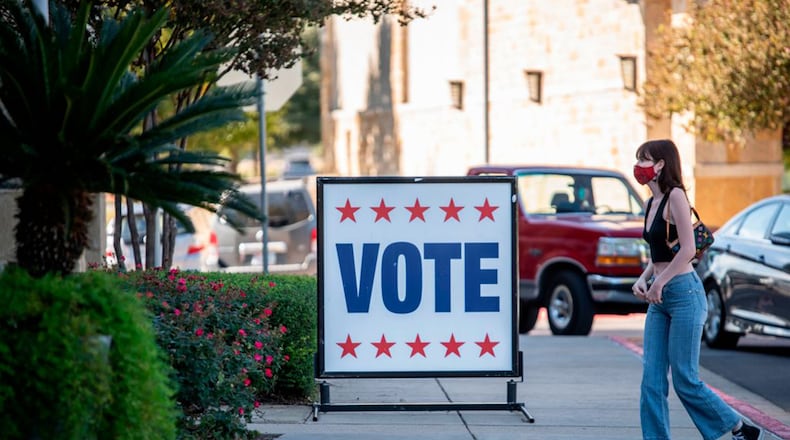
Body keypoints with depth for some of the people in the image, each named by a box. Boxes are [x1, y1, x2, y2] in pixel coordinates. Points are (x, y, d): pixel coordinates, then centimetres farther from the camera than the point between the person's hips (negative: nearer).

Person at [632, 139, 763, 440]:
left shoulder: (675, 196, -11)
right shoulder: (651, 204, 14)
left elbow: (688, 249, -19)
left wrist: (659, 282, -16)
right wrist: (643, 279, 5)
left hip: (684, 294, -8)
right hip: (659, 301, 8)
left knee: (685, 381, -4)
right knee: (652, 381, 2)